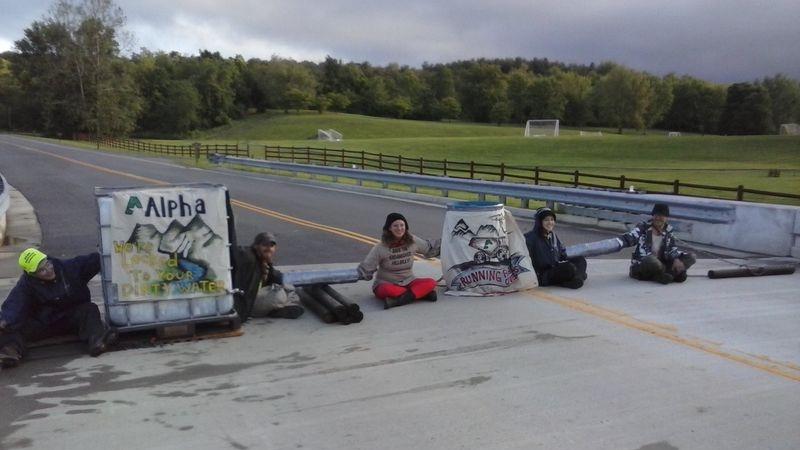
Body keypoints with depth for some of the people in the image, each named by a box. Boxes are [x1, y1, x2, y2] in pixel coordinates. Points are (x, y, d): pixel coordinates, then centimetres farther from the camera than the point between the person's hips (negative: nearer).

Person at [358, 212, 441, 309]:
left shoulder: (412, 241, 0)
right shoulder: (380, 247, -11)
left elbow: (430, 248, 17)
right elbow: (366, 268, -10)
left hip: (408, 282, 4)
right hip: (386, 284, -3)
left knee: (431, 283, -24)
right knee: (387, 290, -41)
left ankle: (398, 300, -33)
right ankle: (422, 293, -29)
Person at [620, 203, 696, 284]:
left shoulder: (668, 231, 7)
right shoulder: (643, 228, -6)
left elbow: (672, 249, 2)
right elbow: (628, 239, -18)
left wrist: (676, 259, -19)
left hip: (661, 264, 6)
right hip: (641, 265, -5)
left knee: (690, 257, -7)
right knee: (652, 260, -41)